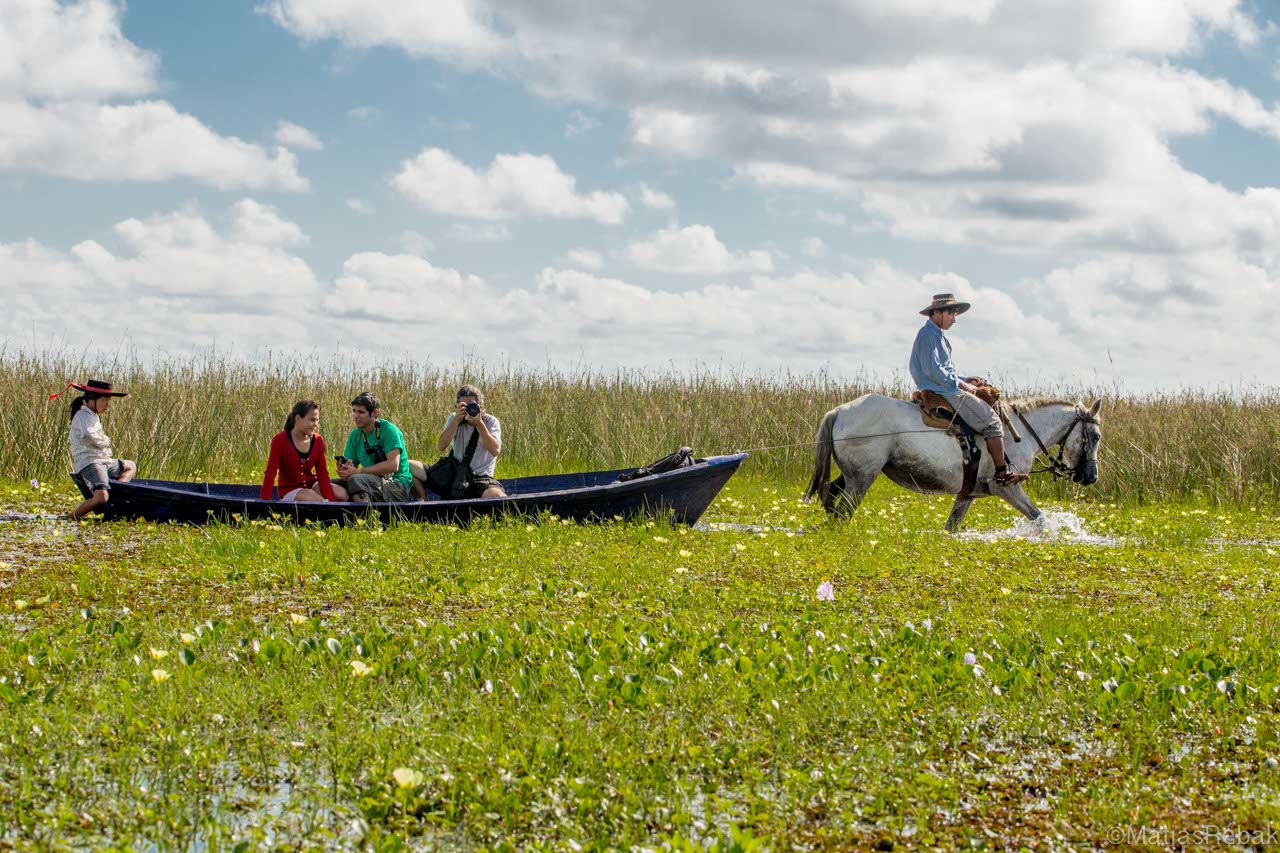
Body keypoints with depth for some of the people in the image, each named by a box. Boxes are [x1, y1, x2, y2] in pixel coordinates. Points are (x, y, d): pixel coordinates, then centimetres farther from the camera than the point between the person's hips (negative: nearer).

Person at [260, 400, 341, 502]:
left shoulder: (317, 441, 1)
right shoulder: (280, 440, -13)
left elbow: (322, 473, -3)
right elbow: (270, 472, -16)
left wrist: (330, 501, -16)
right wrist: (264, 500, -26)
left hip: (311, 485, 5)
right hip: (290, 490, -5)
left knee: (343, 495, -20)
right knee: (319, 501, -32)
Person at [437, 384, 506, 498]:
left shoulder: (491, 422, 0)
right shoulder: (454, 419, 6)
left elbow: (496, 451, -18)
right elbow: (441, 447, -10)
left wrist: (479, 423, -22)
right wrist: (456, 420, -18)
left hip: (481, 478, -2)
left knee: (499, 497, -35)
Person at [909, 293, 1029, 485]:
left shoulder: (937, 335, 20)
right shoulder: (928, 334, -13)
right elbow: (933, 370, -22)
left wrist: (965, 380, 12)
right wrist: (961, 384, -15)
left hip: (945, 390, 11)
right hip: (943, 392, -11)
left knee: (988, 407, 17)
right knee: (991, 420, -12)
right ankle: (1002, 472, -12)